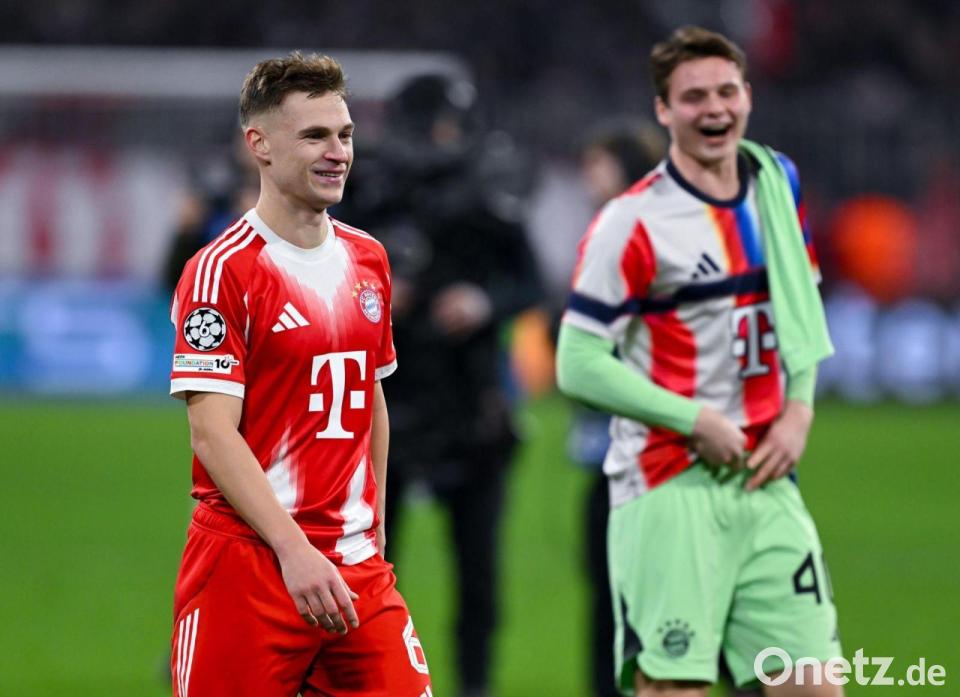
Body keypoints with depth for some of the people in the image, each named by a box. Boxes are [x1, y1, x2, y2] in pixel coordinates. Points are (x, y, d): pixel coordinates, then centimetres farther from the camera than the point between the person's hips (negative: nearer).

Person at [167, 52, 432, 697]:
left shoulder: (368, 260, 12)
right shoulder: (223, 270, -9)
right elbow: (213, 433, -15)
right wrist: (294, 548, -23)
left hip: (357, 565, 6)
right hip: (248, 561, -6)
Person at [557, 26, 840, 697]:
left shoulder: (778, 183, 10)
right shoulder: (633, 222, -10)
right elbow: (578, 364, -11)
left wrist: (799, 408, 5)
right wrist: (696, 422, -15)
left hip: (767, 484, 6)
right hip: (670, 491, -6)